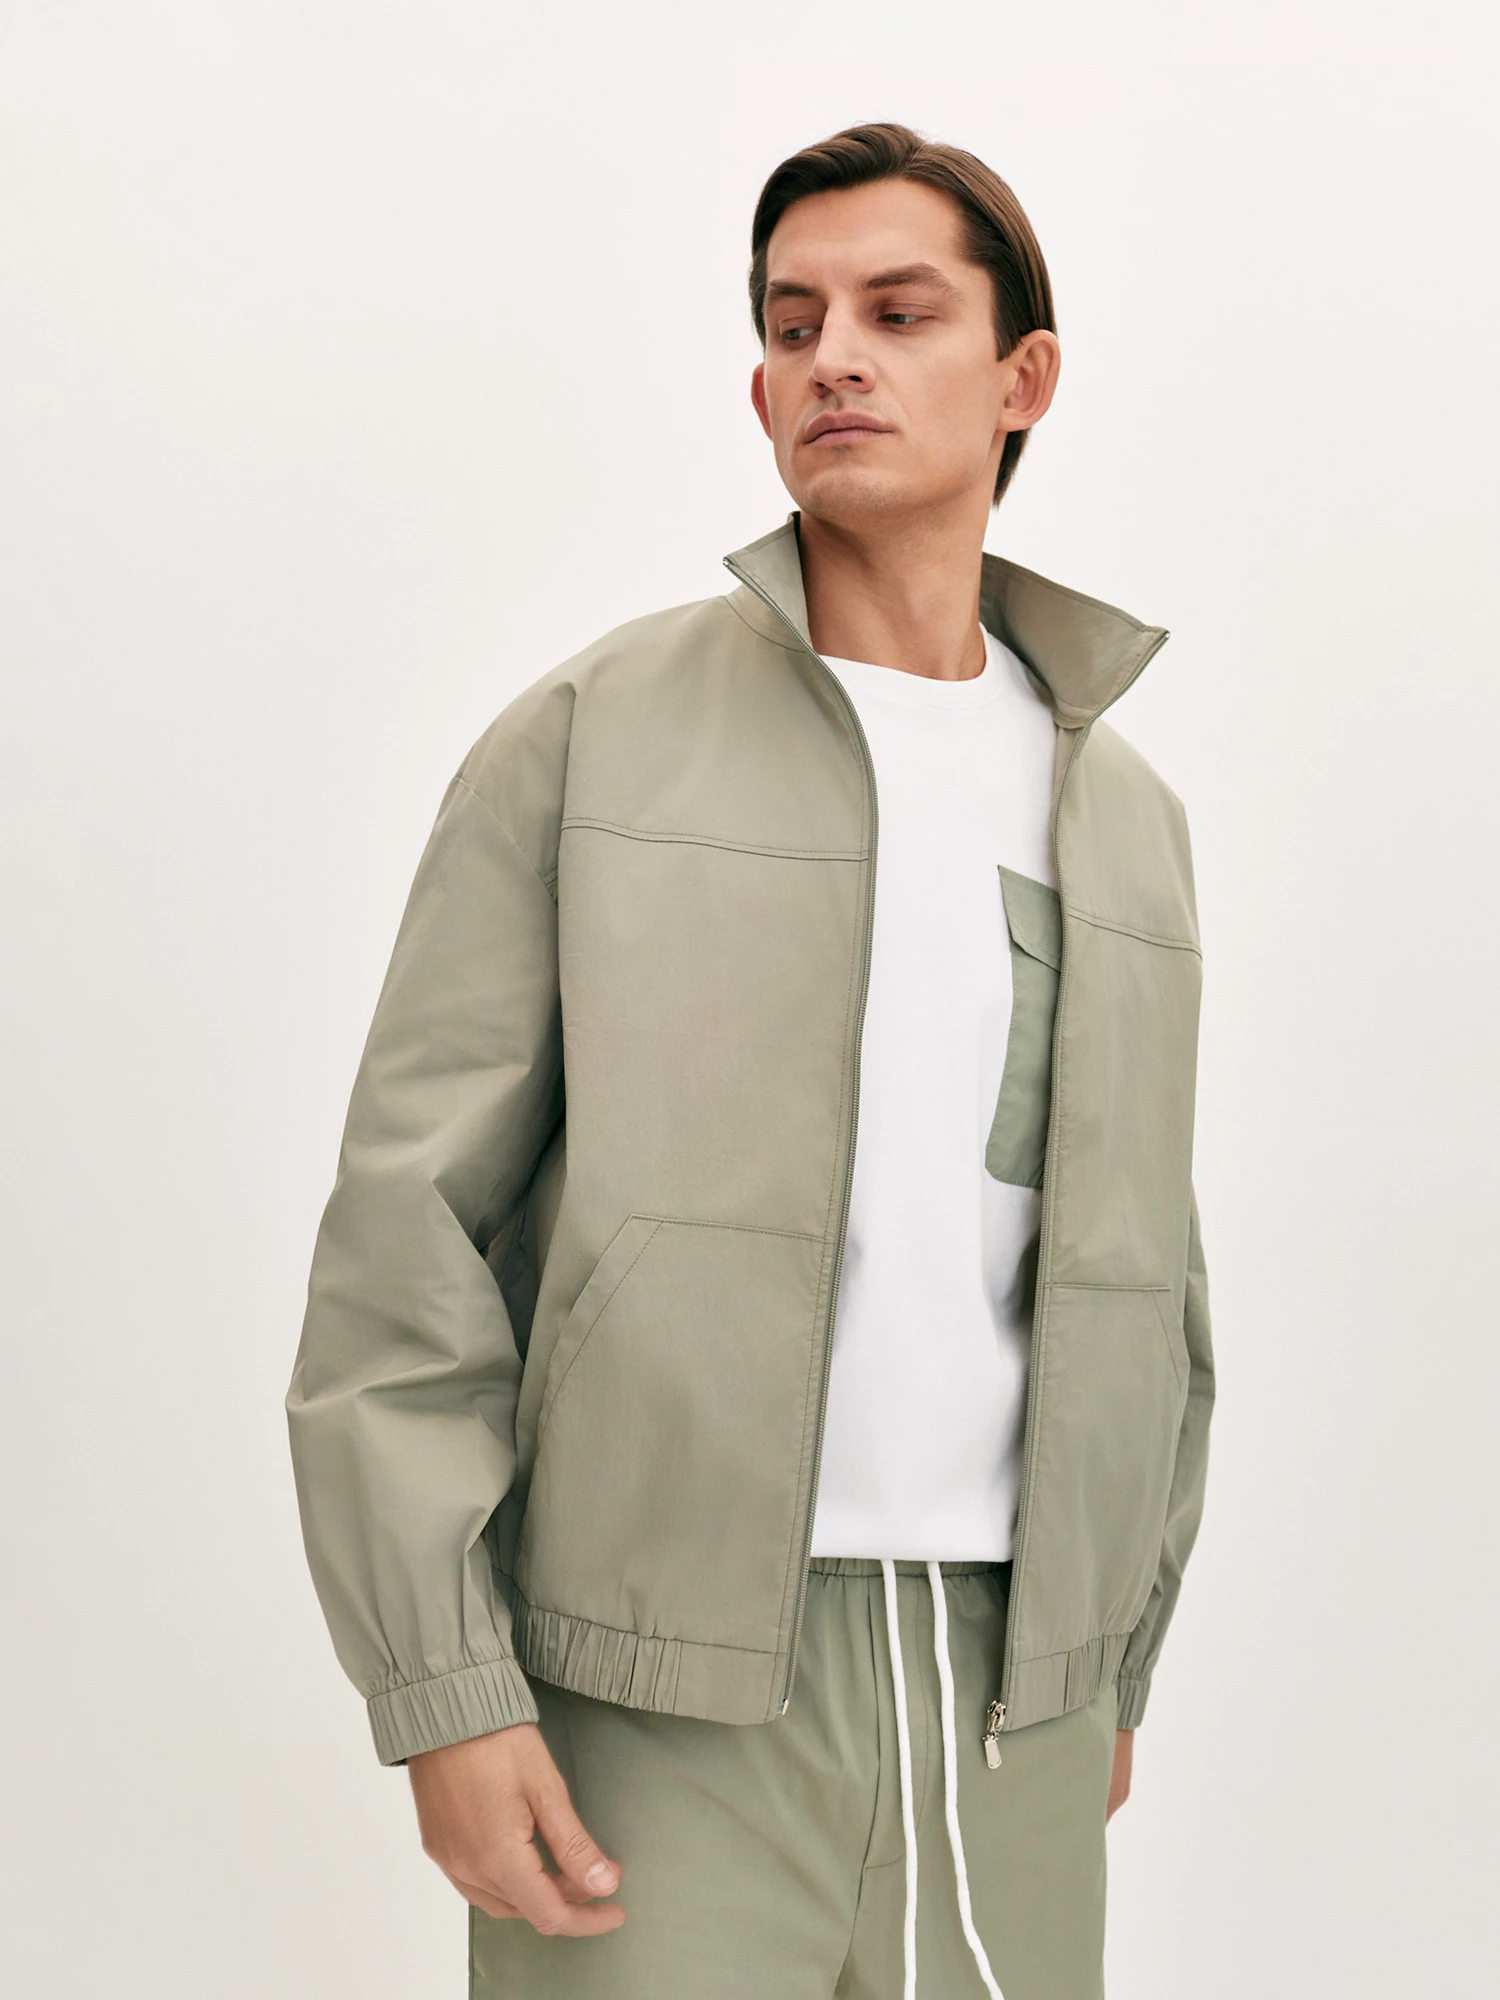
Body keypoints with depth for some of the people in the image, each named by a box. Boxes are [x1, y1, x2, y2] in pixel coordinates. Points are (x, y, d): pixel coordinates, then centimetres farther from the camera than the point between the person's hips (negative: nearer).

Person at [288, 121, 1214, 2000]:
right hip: (653, 1693, -4)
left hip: (996, 1702, 4)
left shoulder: (1122, 815, 11)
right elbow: (411, 1228, -7)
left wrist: (1111, 1666, 17)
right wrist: (445, 1693, -14)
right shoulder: (588, 740, -2)